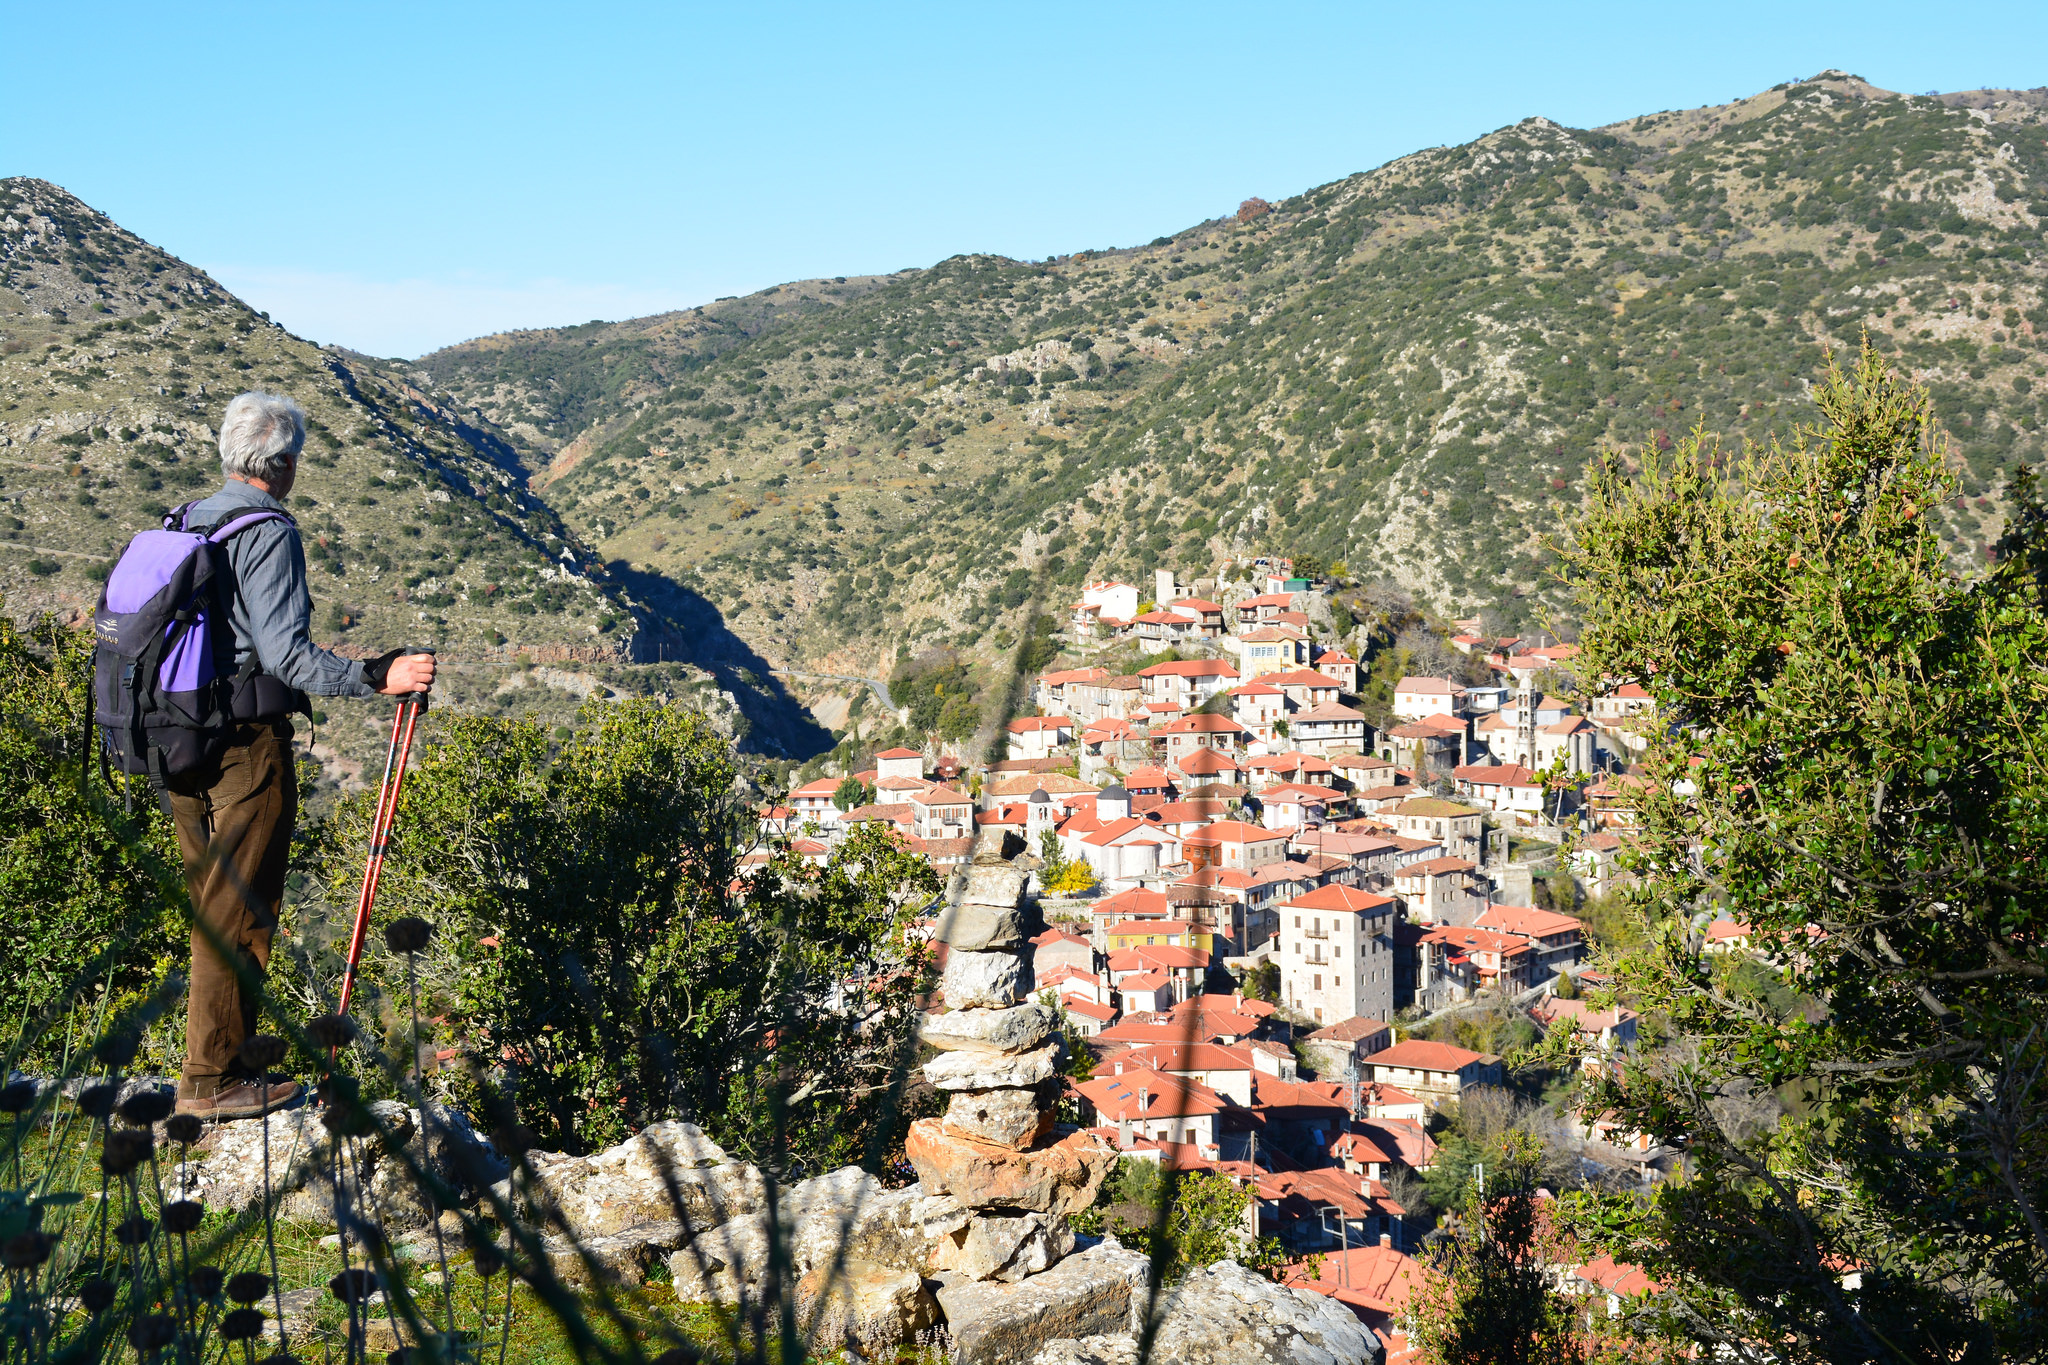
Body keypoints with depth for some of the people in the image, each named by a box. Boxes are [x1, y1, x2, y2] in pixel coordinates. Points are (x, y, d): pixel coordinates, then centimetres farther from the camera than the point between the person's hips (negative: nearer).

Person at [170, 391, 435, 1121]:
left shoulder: (188, 522, 11)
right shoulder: (269, 535, -15)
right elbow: (286, 653, -23)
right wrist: (379, 677, -25)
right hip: (248, 742, -9)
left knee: (209, 904, 18)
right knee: (239, 915, 0)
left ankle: (214, 1057, 28)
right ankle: (211, 1079, 5)